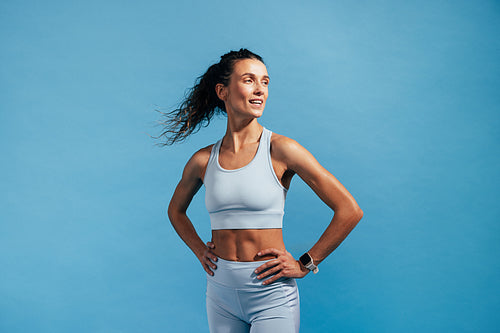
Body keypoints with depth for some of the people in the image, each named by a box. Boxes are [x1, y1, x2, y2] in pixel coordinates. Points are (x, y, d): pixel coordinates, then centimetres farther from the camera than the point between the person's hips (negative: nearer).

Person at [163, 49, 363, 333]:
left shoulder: (280, 150, -11)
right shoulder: (203, 160, 0)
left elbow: (350, 211, -11)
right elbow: (176, 210, 21)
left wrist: (304, 264, -8)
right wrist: (199, 250, 9)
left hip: (272, 293, -3)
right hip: (221, 291, 4)